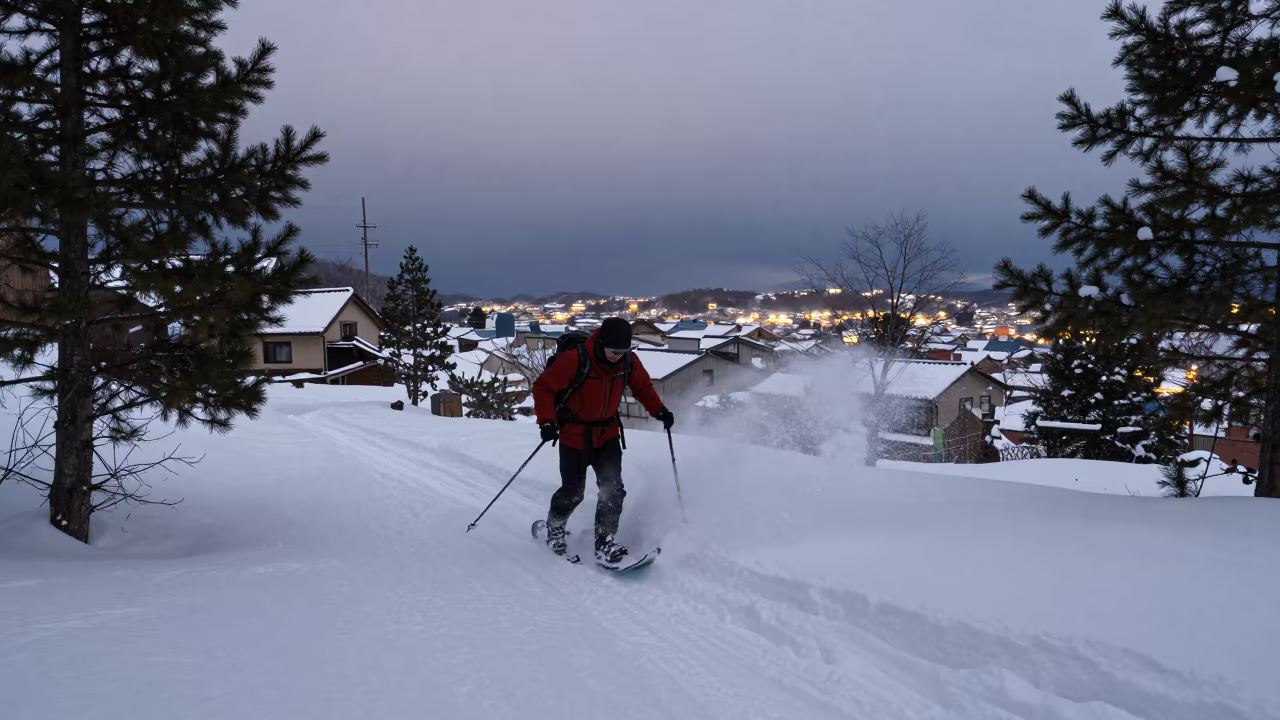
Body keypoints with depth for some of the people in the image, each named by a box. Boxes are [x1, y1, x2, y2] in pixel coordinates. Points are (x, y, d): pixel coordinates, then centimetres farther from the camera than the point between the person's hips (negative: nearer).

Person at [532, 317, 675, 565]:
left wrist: (659, 410, -7)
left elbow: (642, 386, 8)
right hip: (575, 433, -4)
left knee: (613, 489, -6)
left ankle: (605, 542, 5)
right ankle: (554, 525, 34)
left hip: (607, 432, 4)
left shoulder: (629, 362, -11)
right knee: (573, 491, 4)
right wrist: (546, 421, -29)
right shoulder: (574, 361, -27)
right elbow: (543, 387, -18)